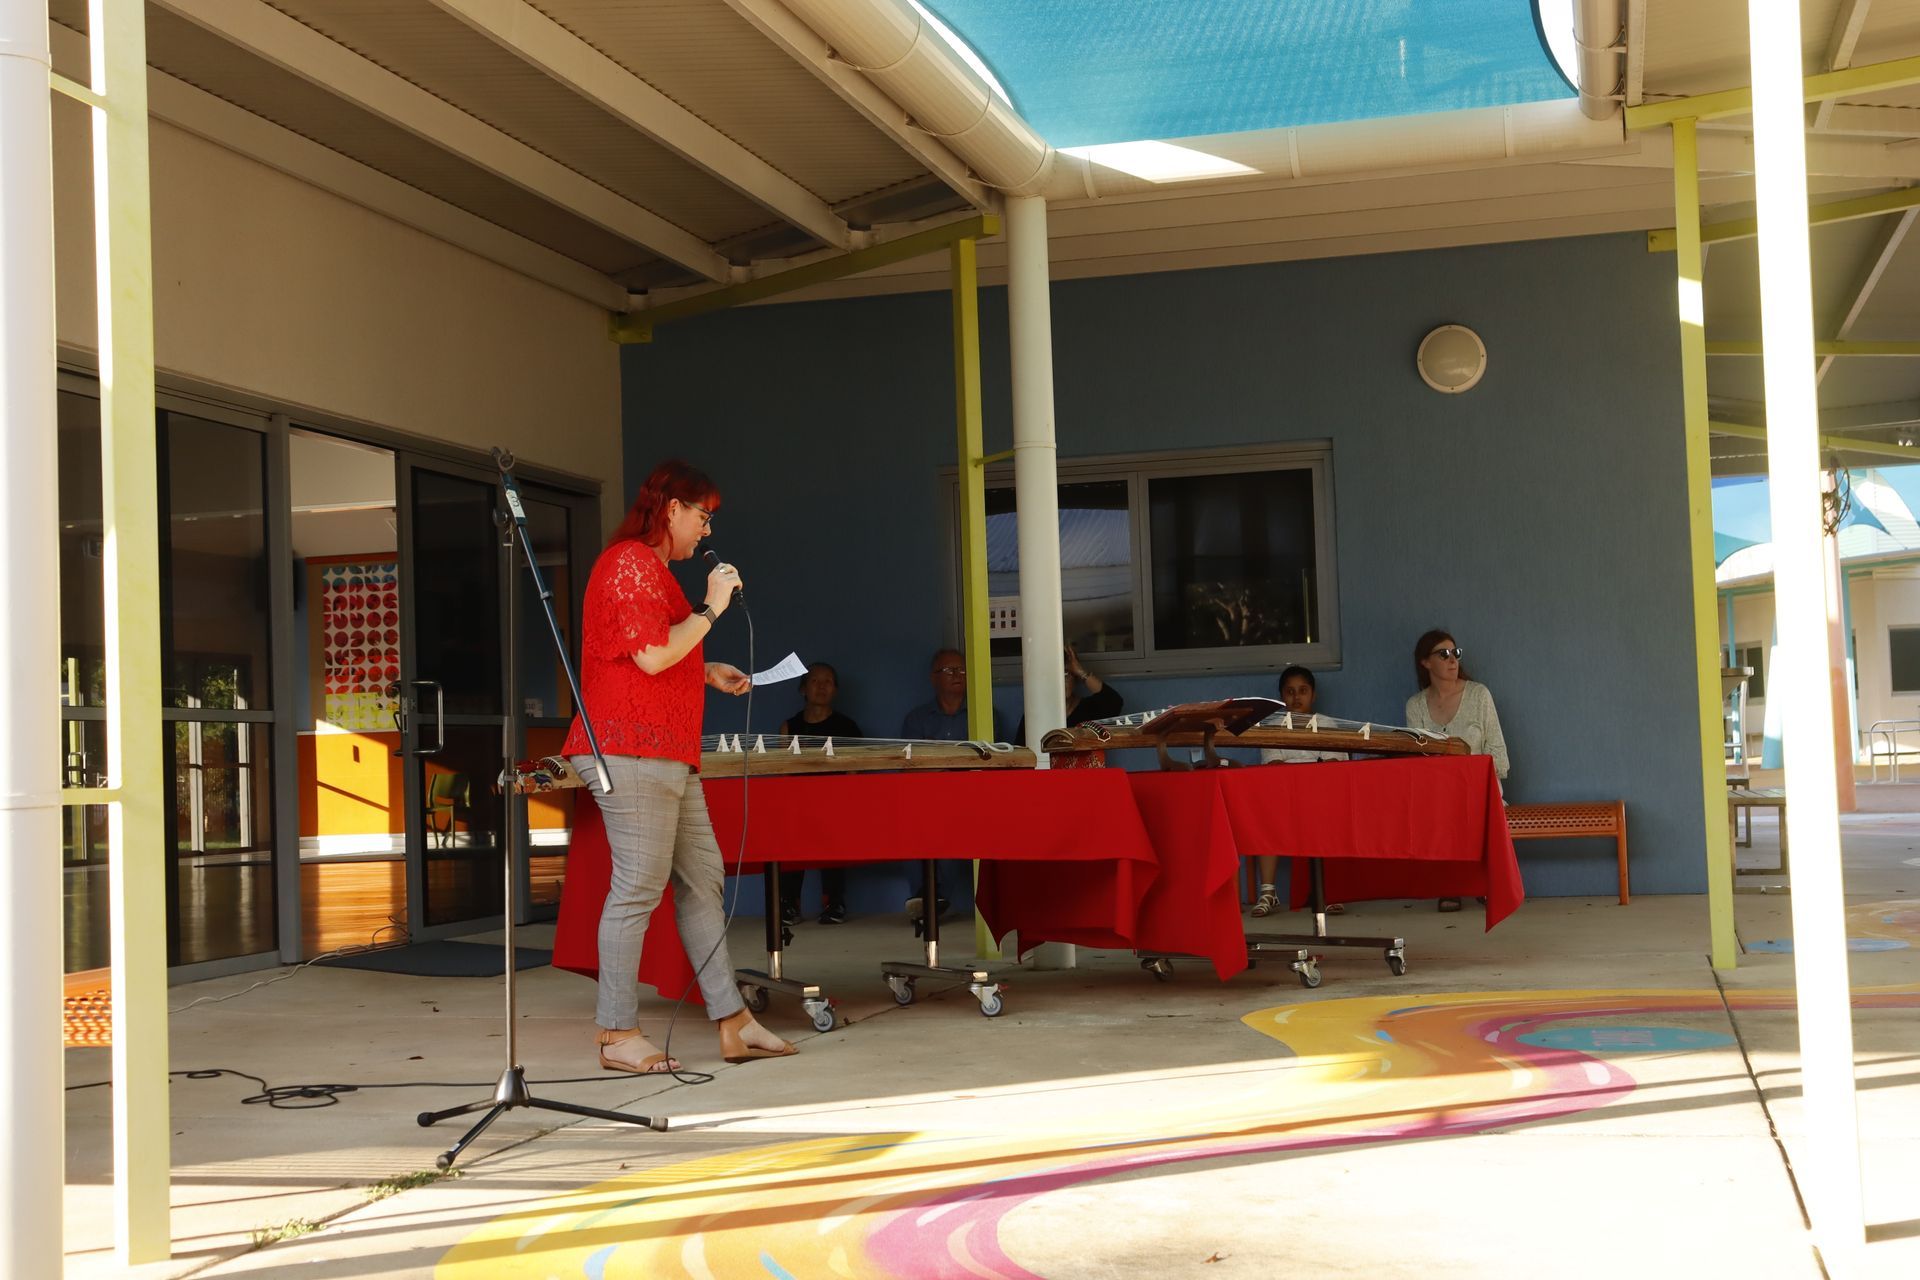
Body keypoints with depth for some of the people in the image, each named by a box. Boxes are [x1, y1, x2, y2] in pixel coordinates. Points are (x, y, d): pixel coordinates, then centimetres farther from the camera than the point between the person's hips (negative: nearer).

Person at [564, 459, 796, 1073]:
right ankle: (618, 1035, -2)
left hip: (668, 755, 11)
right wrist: (711, 609, -10)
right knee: (638, 886, -8)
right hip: (634, 750, -11)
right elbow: (651, 656, -20)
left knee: (702, 878, 9)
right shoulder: (631, 563, -11)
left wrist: (708, 672, 22)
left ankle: (732, 1023, 12)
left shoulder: (650, 567, 24)